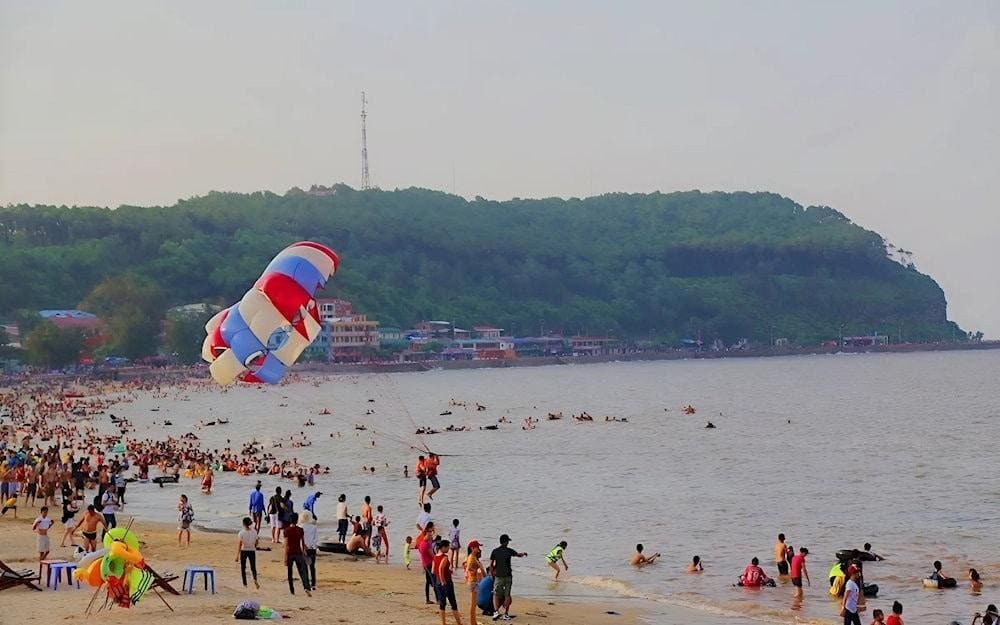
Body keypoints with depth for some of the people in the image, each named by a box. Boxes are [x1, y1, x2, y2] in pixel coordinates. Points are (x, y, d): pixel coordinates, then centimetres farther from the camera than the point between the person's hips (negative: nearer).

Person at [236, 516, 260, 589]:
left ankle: (245, 584, 18)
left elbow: (239, 545, -14)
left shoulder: (241, 532, -13)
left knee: (243, 568, 15)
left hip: (243, 551, -2)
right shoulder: (254, 531, -4)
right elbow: (256, 543, 4)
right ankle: (255, 579, -18)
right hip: (252, 551, 2)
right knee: (253, 567, 10)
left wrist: (237, 555, -11)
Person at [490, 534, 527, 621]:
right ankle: (506, 614, 10)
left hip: (498, 576, 0)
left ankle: (496, 611, -15)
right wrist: (523, 553, 40)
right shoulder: (509, 551, -1)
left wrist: (492, 575, 11)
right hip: (508, 576, 0)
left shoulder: (495, 551, 0)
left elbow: (491, 565, 0)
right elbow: (518, 555, 17)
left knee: (496, 595, 5)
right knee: (507, 595, 9)